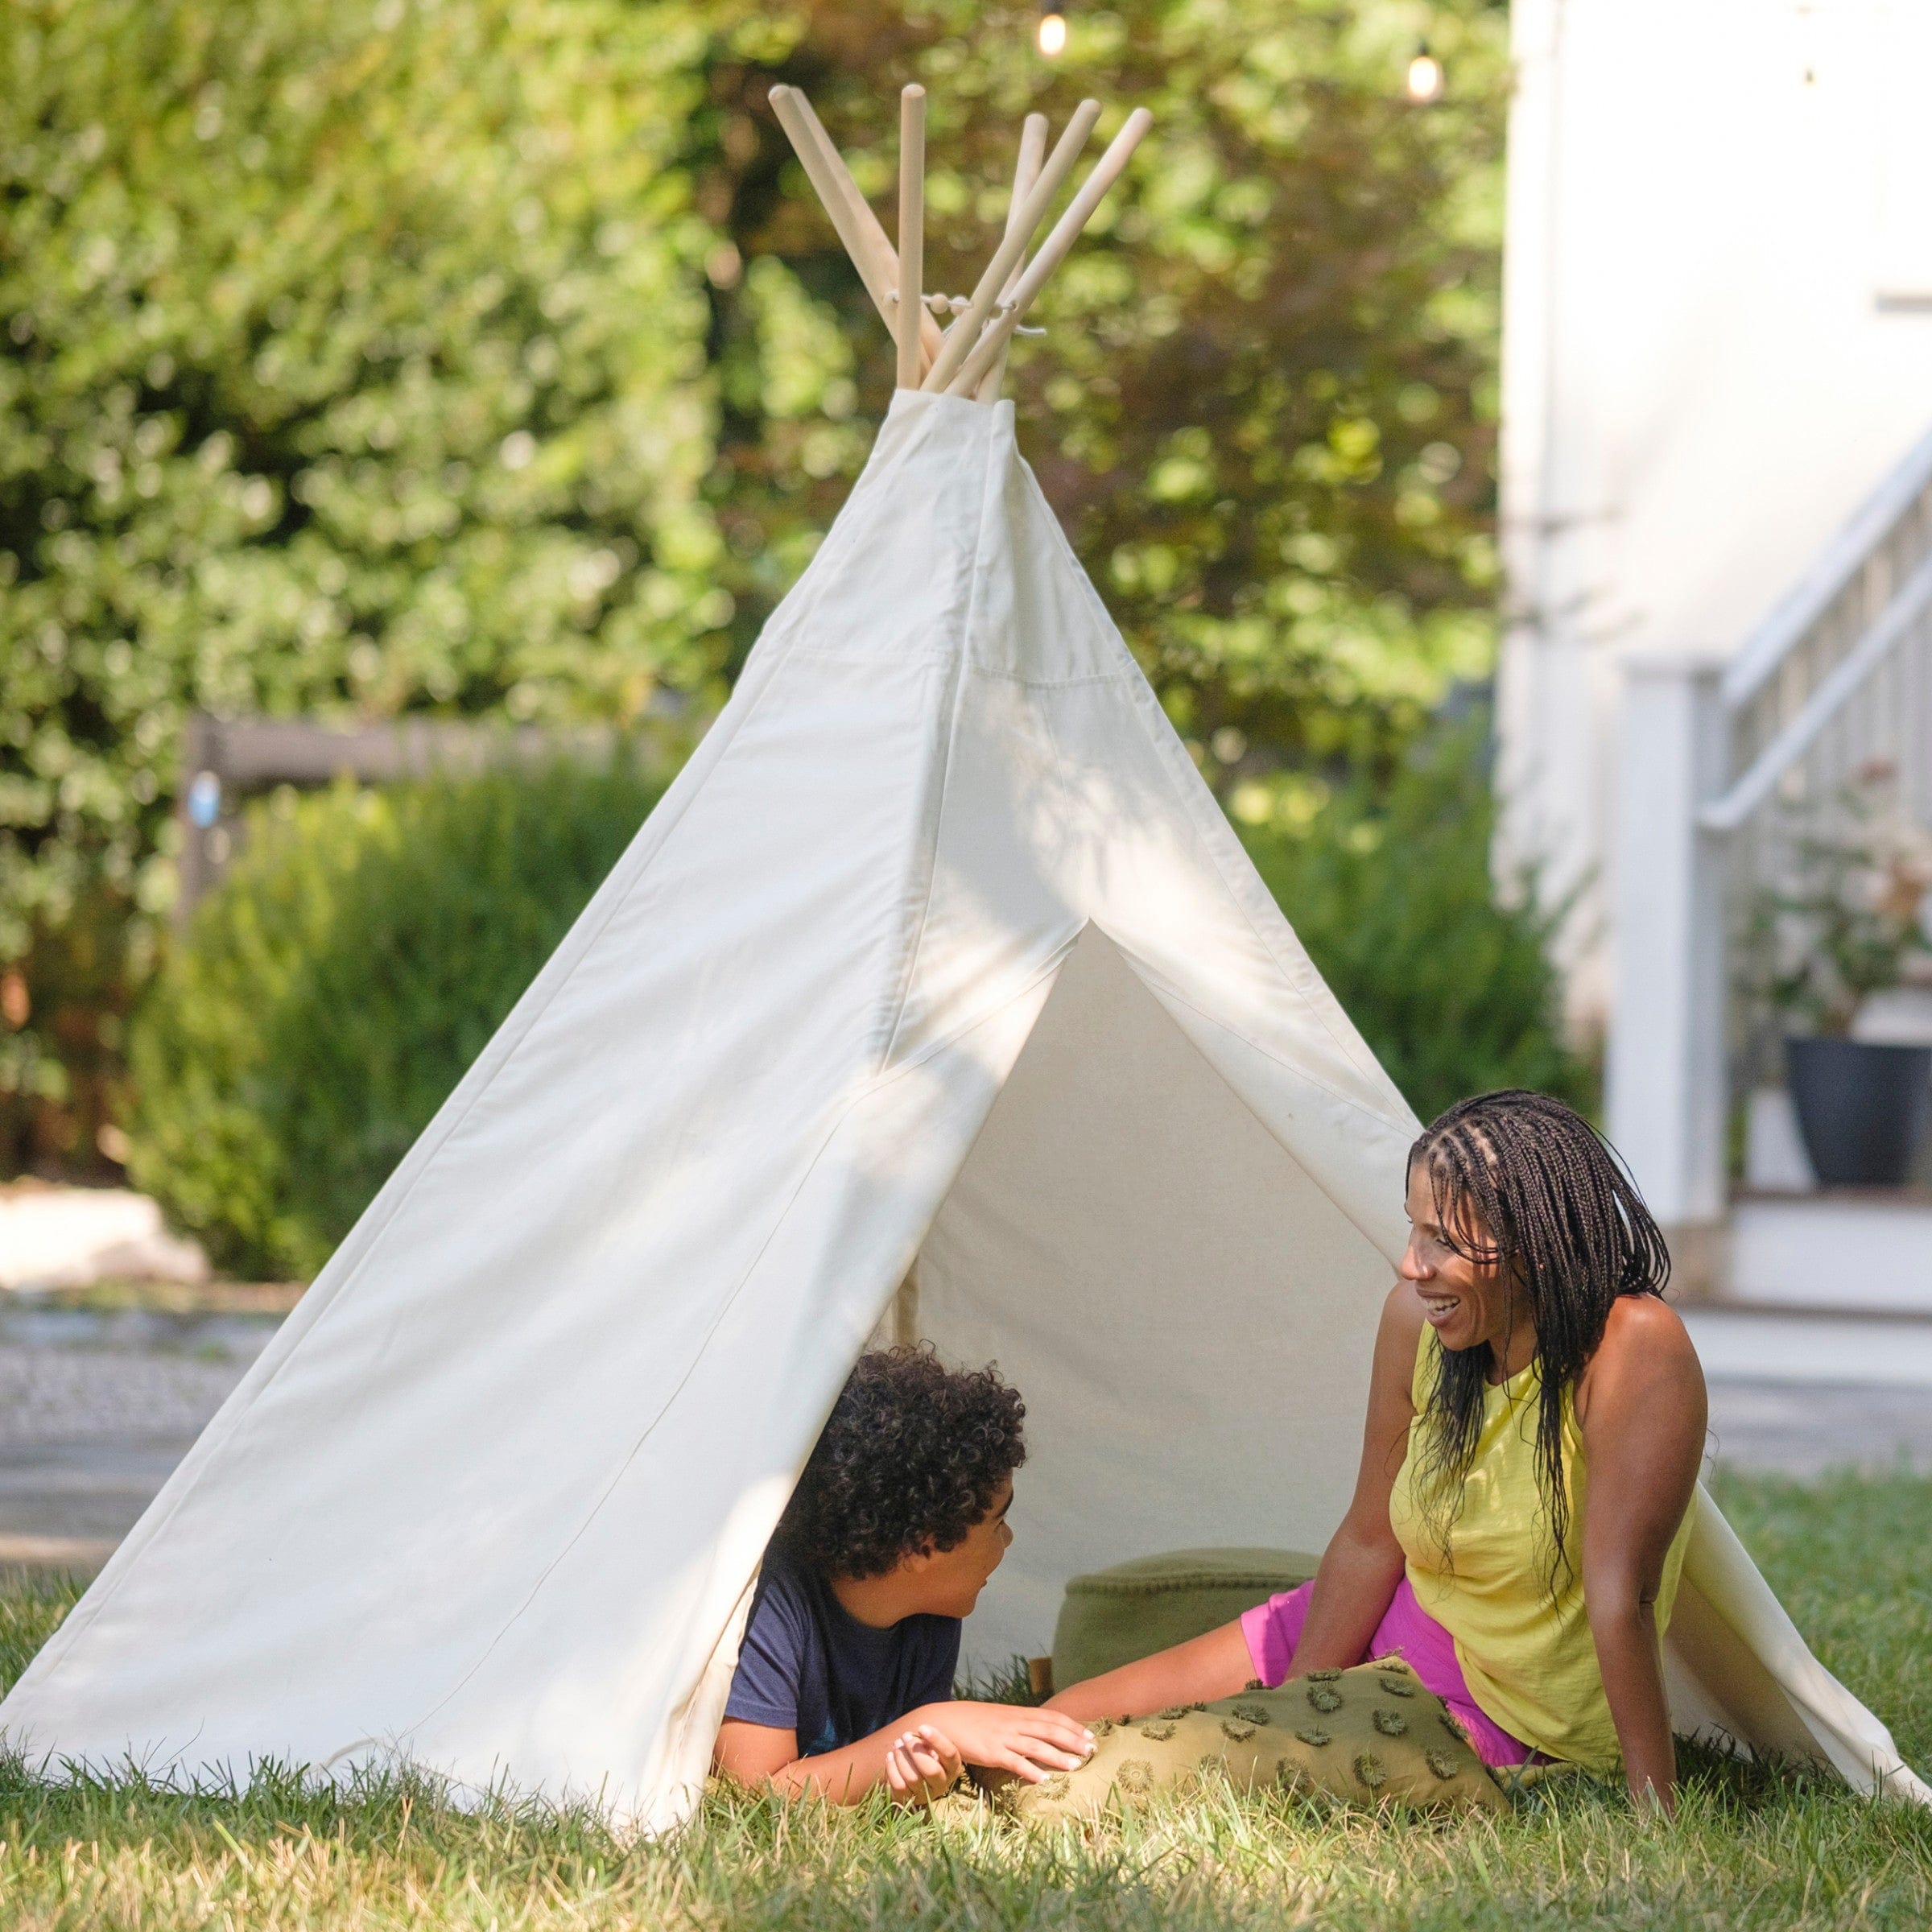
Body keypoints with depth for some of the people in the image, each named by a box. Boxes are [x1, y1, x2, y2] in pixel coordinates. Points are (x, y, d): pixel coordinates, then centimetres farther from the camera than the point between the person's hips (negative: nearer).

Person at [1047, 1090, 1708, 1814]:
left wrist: (1656, 1813, -31)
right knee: (1062, 1730, 2)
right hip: (1383, 1632, 6)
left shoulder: (1636, 1354, -29)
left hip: (1497, 1714, -6)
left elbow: (1621, 1598, -32)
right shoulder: (1418, 1317, -10)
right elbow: (1369, 1541, -1)